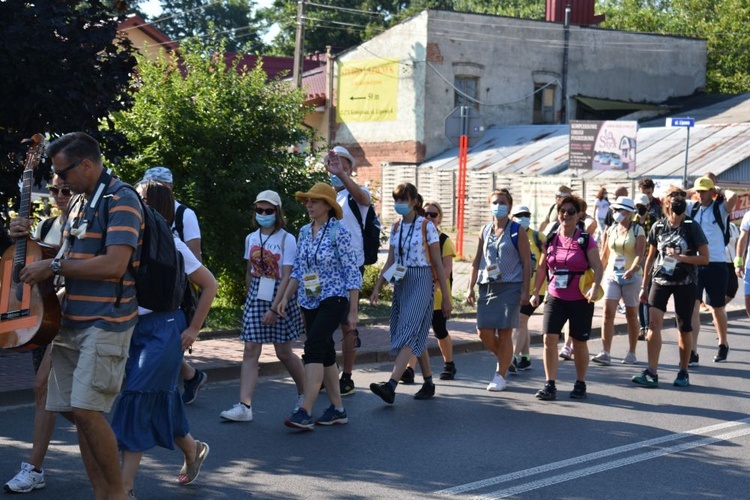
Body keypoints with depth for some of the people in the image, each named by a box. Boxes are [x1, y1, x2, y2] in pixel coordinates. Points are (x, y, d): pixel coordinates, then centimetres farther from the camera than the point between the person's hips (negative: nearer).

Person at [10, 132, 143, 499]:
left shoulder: (121, 201, -11)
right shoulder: (80, 203, 18)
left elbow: (113, 265, -22)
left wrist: (54, 267, -15)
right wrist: (32, 240, 14)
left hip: (105, 323, -9)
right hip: (72, 321, 9)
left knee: (86, 410, -15)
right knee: (75, 410, 7)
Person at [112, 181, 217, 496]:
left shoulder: (170, 244, -7)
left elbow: (210, 285, -1)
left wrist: (193, 329, -2)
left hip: (164, 329, -6)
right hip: (135, 327, 6)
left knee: (137, 398, -11)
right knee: (159, 399, 12)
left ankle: (125, 487, -9)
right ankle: (192, 449, 36)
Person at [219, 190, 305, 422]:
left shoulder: (287, 240, -9)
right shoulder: (251, 239, 7)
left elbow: (287, 277, -14)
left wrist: (274, 308, -19)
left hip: (280, 298, -4)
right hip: (256, 298, 4)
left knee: (284, 352, 5)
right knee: (250, 350, -5)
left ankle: (304, 394, 29)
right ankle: (244, 406, -9)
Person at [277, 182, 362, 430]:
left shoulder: (339, 232, -10)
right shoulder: (305, 232, 9)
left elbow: (352, 274, -10)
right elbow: (298, 270, 16)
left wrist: (353, 311, -11)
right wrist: (285, 298, 7)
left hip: (333, 299, -7)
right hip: (309, 302, 7)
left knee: (313, 349, -19)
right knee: (325, 353, 10)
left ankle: (305, 412, -22)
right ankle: (337, 409, 19)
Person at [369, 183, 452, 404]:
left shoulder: (426, 226, -6)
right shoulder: (396, 228, 11)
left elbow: (438, 263, -5)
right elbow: (390, 262, 15)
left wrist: (446, 297, -5)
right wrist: (377, 288, 5)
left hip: (421, 283, -7)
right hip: (401, 284, 7)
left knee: (409, 333, -17)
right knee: (417, 336, 10)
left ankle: (391, 385, -28)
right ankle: (428, 383, 20)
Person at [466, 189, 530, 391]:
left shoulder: (516, 231, -1)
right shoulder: (485, 231, 12)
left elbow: (526, 262, -3)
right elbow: (477, 261, 16)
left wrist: (525, 291, -9)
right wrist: (470, 288, 10)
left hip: (510, 287, -4)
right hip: (487, 286, 4)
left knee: (504, 332, -2)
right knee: (484, 331, -1)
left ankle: (501, 376, 8)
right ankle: (503, 359, 27)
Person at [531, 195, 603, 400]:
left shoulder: (585, 240, -4)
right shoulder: (550, 240, 6)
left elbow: (597, 267, -9)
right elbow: (542, 268, 13)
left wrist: (595, 287, -25)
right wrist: (536, 292, 9)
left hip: (580, 300, -3)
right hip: (555, 298, 3)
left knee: (579, 343, 7)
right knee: (549, 338, -10)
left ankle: (580, 384, 23)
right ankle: (550, 385, -6)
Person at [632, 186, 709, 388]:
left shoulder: (692, 227, -6)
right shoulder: (658, 227, 3)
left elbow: (704, 258, -7)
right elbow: (651, 257, 13)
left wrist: (681, 257, -21)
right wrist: (644, 285, 14)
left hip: (685, 283, -2)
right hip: (660, 280, 2)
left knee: (684, 328, 5)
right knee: (654, 322, -12)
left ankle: (683, 372, 20)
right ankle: (651, 373, -12)